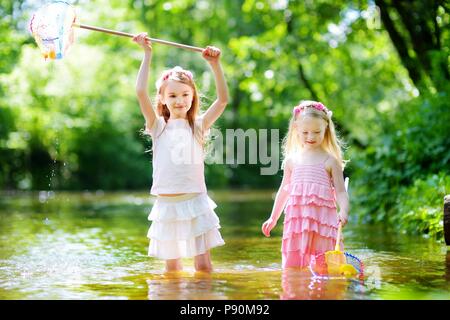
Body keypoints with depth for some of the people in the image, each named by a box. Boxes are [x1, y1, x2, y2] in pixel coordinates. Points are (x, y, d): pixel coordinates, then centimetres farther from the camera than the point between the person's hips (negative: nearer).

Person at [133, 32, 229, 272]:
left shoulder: (198, 126, 6)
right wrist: (147, 55, -5)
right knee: (172, 266, 10)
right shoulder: (158, 127, 5)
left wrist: (215, 64, -10)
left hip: (195, 201, -1)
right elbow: (141, 93, -6)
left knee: (203, 264, -2)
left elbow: (223, 100, -4)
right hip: (166, 205, 1)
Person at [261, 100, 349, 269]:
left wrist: (344, 211, -22)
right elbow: (284, 190, 21)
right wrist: (273, 218, 26)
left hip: (322, 219, -3)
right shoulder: (292, 160, 10)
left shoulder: (330, 161, 0)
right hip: (297, 218, 3)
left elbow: (340, 192, -2)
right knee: (294, 265, 2)